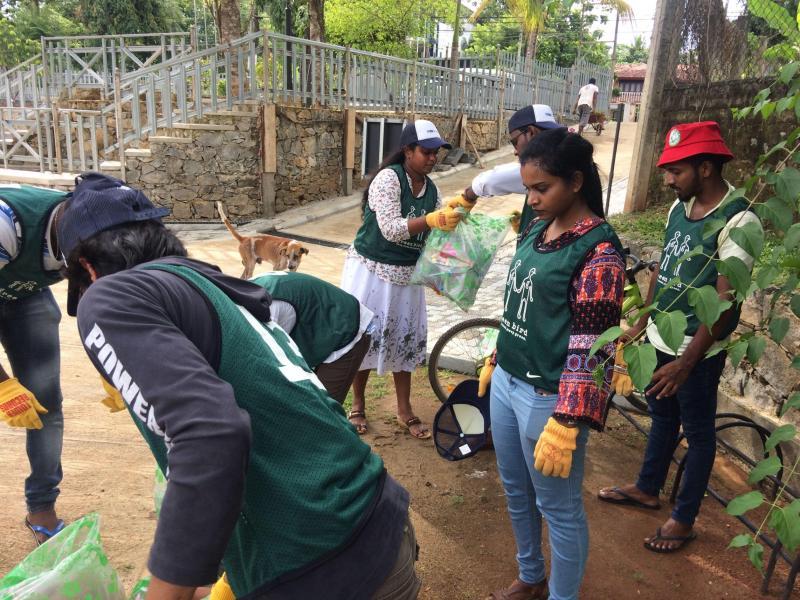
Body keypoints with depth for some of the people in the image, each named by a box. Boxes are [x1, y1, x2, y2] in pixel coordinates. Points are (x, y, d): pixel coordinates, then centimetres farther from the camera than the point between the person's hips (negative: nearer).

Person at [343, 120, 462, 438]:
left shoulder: (431, 188, 3)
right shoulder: (388, 178, -17)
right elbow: (391, 230, -28)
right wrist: (432, 219, -38)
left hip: (407, 274, 6)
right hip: (371, 270, -6)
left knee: (406, 339, 11)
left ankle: (404, 410, 25)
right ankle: (357, 405, 25)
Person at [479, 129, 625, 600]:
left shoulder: (599, 250, -17)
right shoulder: (537, 230, 7)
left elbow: (593, 347, -20)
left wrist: (566, 423, -23)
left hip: (547, 397, -8)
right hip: (507, 382, 9)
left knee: (559, 508, 9)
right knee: (516, 491, 23)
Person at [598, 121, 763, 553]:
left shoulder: (738, 221, -20)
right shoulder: (679, 207, 3)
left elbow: (724, 300, -23)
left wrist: (687, 362, -24)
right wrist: (642, 323, 16)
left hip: (697, 350, -7)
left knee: (697, 432, 10)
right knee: (661, 416, 22)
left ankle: (684, 519, 27)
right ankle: (647, 489, 42)